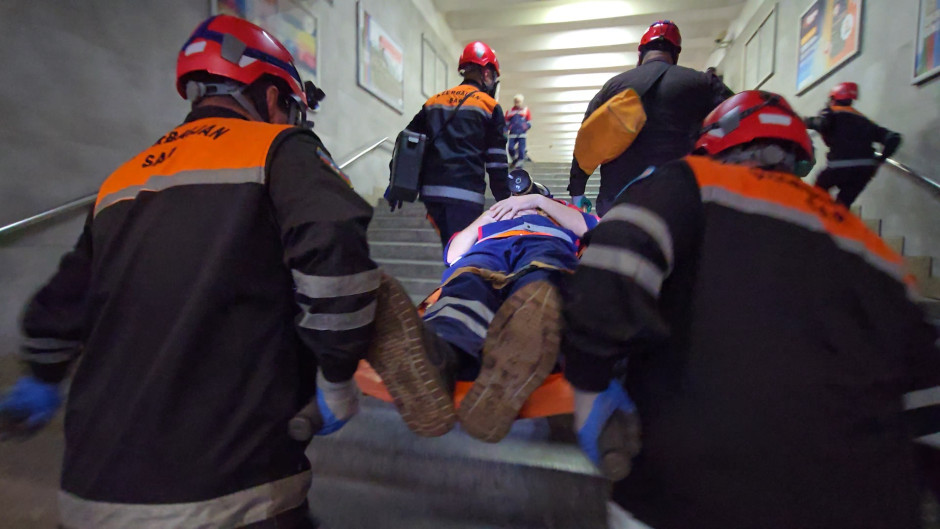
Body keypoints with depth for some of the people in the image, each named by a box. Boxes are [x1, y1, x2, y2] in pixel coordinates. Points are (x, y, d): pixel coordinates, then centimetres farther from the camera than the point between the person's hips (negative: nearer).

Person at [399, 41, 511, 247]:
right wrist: (505, 200, 7)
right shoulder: (489, 106, 4)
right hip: (465, 193, -6)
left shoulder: (433, 101, 19)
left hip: (431, 191, 6)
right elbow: (497, 162, 1)